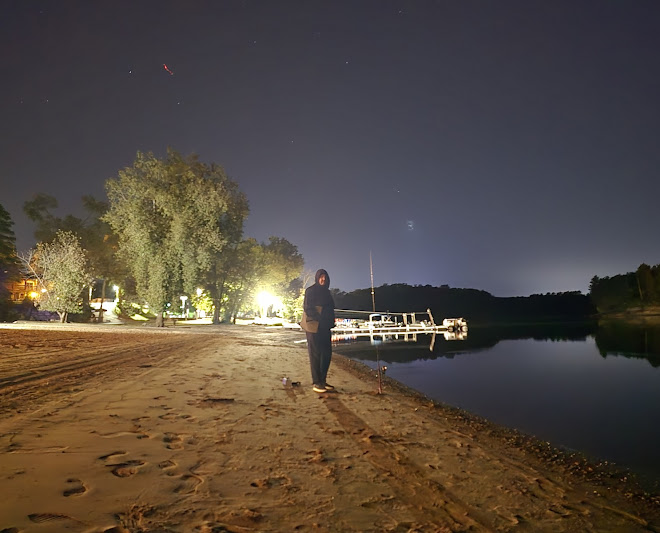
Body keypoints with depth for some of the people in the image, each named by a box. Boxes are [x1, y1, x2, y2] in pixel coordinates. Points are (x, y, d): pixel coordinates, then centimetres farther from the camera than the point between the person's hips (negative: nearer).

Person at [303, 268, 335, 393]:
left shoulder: (326, 292, 16)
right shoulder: (311, 290, -6)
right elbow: (307, 308, -13)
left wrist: (331, 322, 8)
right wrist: (318, 319, -18)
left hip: (325, 327, 8)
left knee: (327, 353, 9)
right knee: (315, 354, -4)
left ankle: (322, 381, 18)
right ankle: (316, 383, 1)